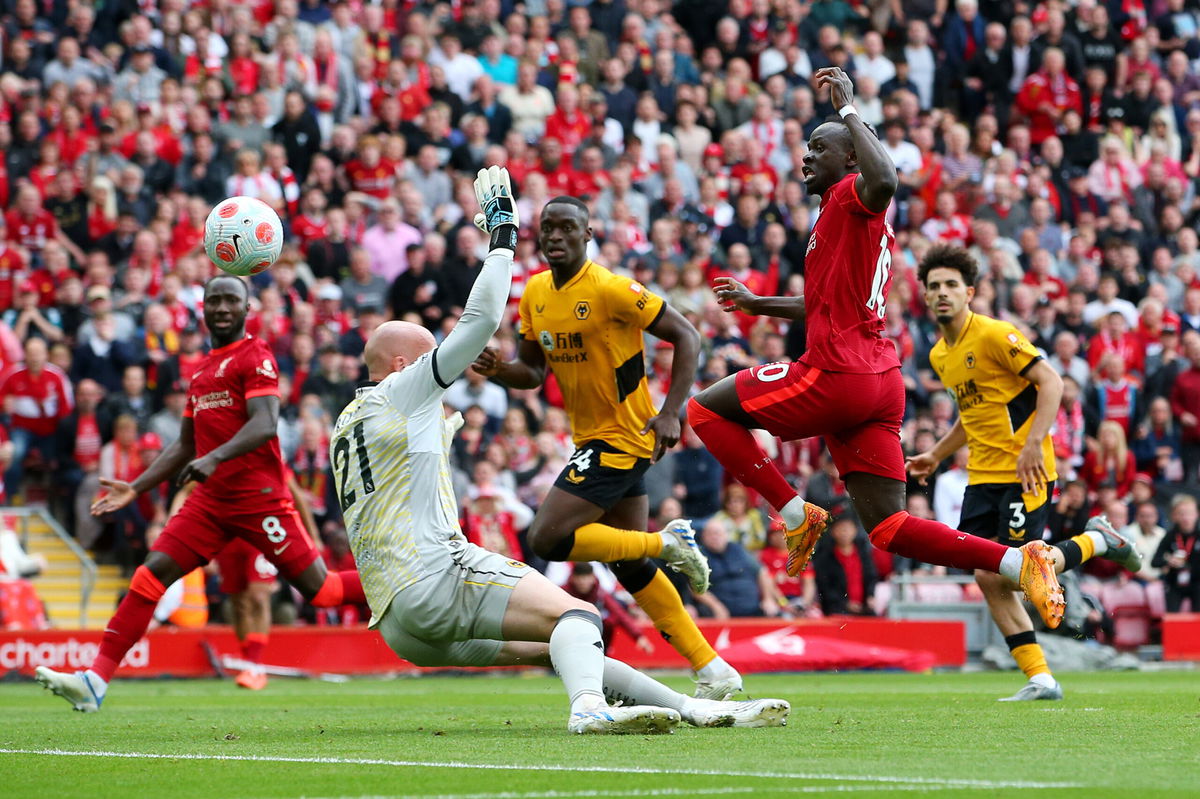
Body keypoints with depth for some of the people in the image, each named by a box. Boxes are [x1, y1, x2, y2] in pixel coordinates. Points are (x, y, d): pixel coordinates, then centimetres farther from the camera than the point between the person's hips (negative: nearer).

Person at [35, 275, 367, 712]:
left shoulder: (255, 357, -5)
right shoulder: (203, 370, 20)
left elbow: (264, 424, -20)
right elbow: (185, 446, 26)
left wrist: (215, 457, -34)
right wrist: (135, 488, 19)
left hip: (259, 494, -7)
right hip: (211, 499, 7)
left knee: (316, 587, -6)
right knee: (152, 572, -5)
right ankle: (95, 680, -9)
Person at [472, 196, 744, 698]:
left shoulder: (610, 290, -19)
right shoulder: (535, 295, 6)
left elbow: (685, 336, -15)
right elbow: (534, 371, 14)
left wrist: (670, 413, -23)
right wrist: (498, 369, -9)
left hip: (622, 441, -9)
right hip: (591, 439, 9)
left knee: (547, 539, -15)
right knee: (631, 567, 12)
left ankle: (667, 543, -1)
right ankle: (714, 671, 19)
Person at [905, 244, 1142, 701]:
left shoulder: (993, 335, -12)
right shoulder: (940, 356, 13)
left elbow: (1050, 381, -17)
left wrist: (1034, 444, -25)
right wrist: (937, 454, 21)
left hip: (1024, 472, -8)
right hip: (982, 475, 8)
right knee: (988, 577, -3)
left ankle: (1098, 540, 14)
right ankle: (1040, 679, 3)